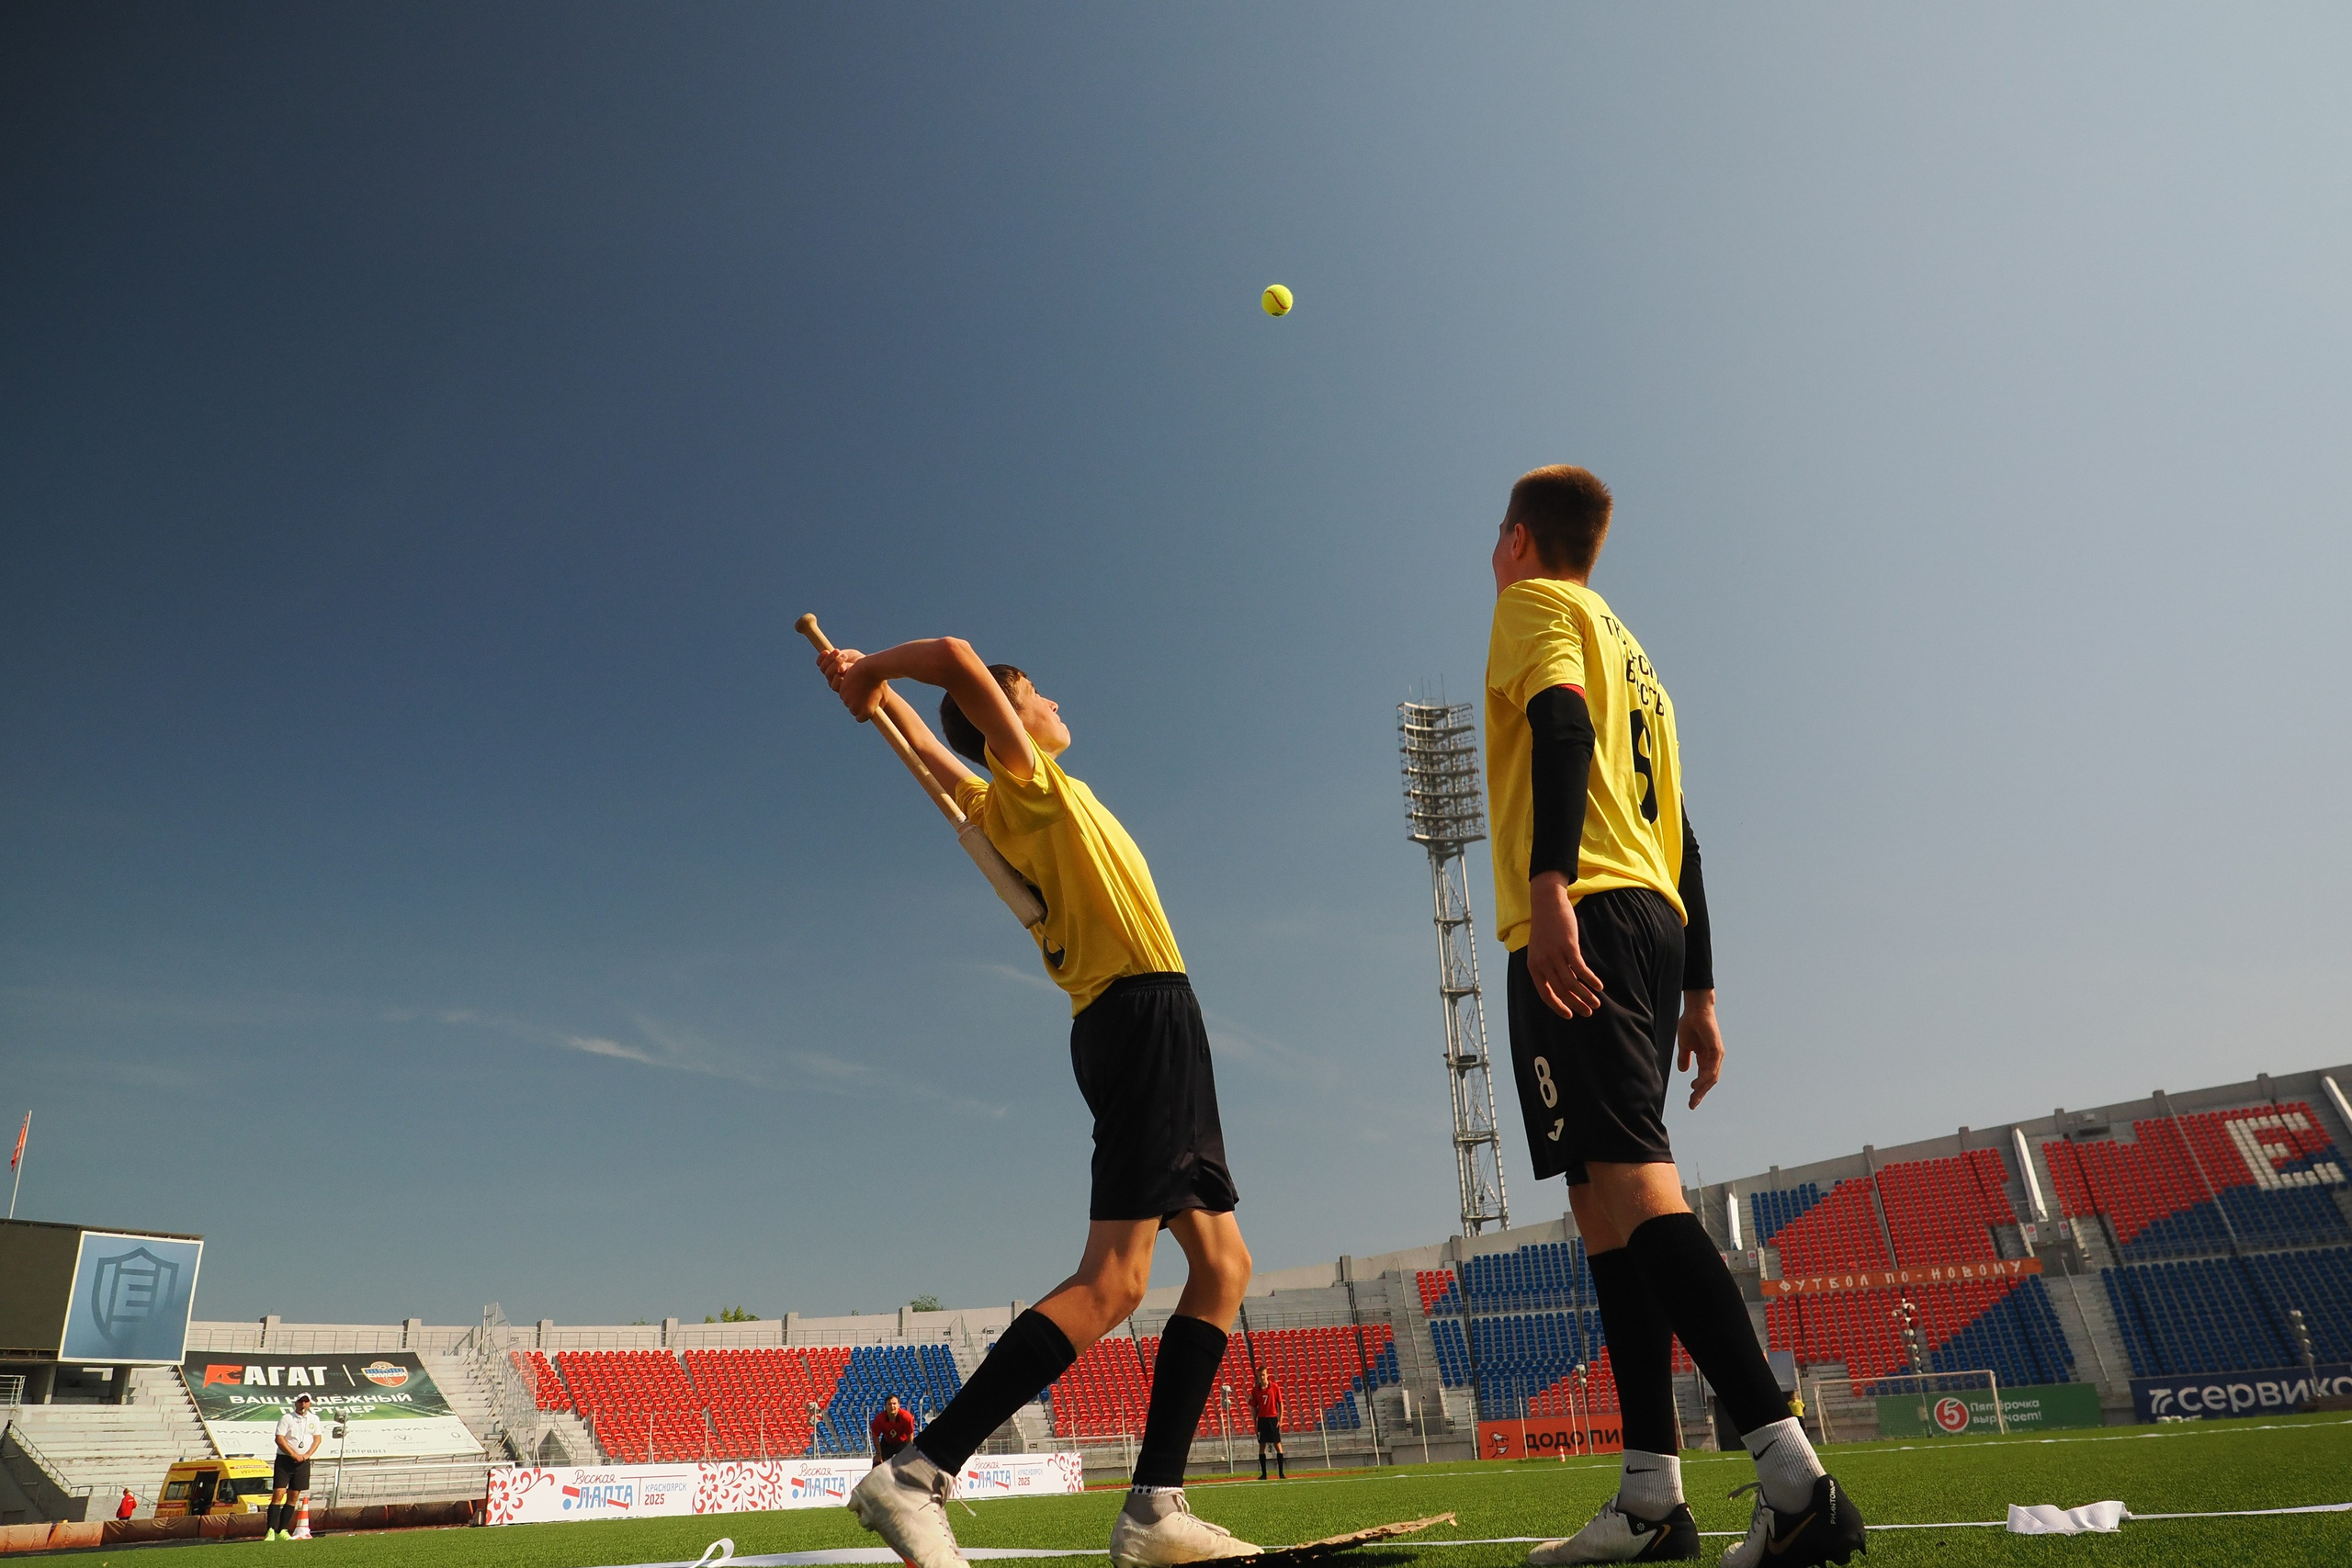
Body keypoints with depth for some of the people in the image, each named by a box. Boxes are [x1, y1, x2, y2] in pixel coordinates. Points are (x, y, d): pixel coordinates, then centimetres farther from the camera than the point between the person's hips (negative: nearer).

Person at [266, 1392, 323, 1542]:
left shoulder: (314, 1419, 9)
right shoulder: (286, 1418, -4)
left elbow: (318, 1438, 7)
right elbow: (279, 1439, -11)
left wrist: (307, 1454, -8)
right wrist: (294, 1454, -16)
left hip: (303, 1462, 4)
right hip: (284, 1460, -4)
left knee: (293, 1497, 4)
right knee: (278, 1495, -11)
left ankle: (282, 1531, 9)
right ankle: (270, 1531, -10)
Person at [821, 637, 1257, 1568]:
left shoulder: (999, 806, 20)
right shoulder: (1028, 780, -1)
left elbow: (930, 750, 38)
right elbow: (957, 659, -13)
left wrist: (873, 683, 32)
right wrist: (869, 672, 3)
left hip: (1119, 1027, 9)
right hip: (1145, 1010, -9)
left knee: (1223, 1264, 8)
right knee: (1113, 1280, -15)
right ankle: (916, 1475, -14)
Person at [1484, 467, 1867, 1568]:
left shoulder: (1537, 605, 7)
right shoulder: (1629, 649, 30)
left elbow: (1563, 728, -15)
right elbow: (1677, 832, 24)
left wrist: (1550, 886, -28)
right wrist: (1698, 992, 23)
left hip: (1582, 918, -9)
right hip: (1658, 919, 9)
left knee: (1629, 1180, -16)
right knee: (1607, 1195, 6)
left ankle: (1791, 1470, -22)